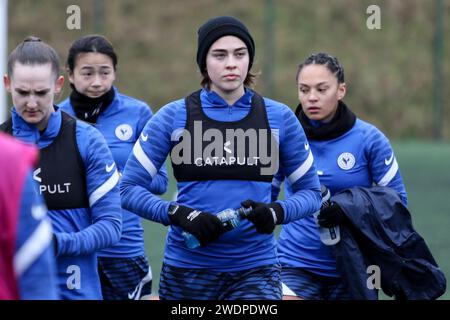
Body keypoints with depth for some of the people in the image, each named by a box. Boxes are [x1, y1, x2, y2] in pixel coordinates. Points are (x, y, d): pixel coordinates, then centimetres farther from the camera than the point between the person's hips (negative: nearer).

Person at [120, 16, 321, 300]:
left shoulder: (279, 118, 2)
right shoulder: (174, 117, -2)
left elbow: (311, 191, 8)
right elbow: (129, 188, -2)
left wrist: (277, 212, -13)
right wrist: (179, 215, -18)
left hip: (255, 269, 0)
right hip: (187, 270, 0)